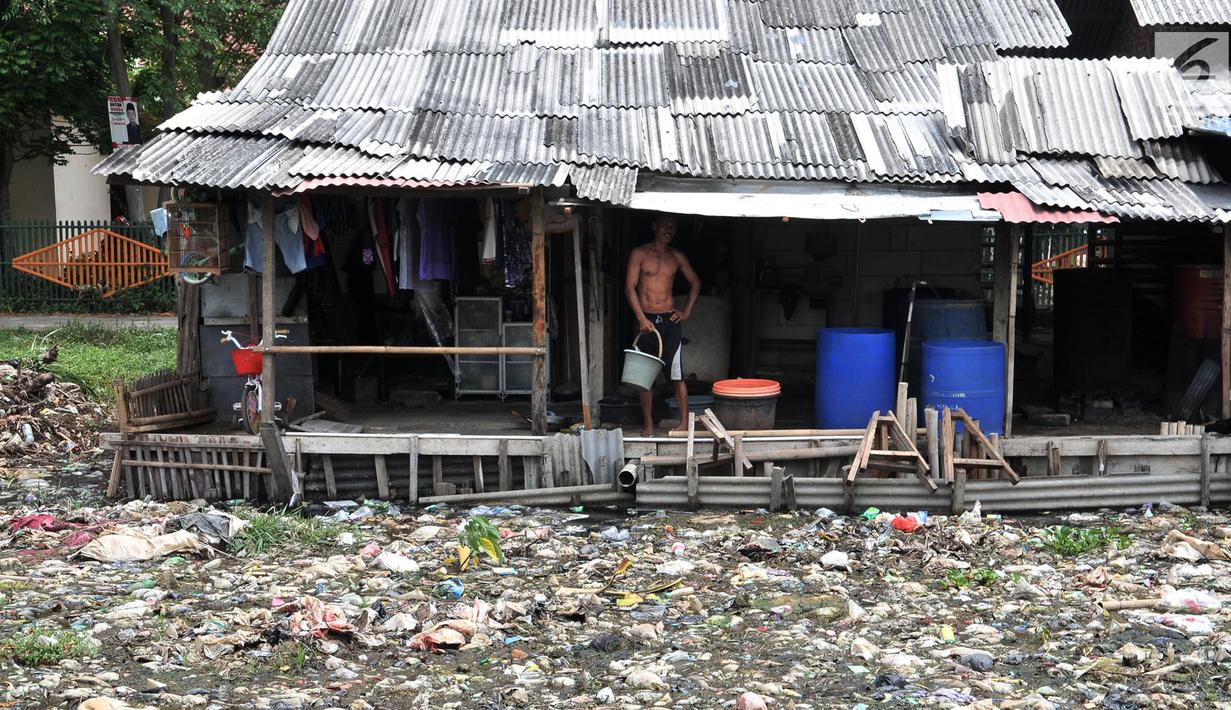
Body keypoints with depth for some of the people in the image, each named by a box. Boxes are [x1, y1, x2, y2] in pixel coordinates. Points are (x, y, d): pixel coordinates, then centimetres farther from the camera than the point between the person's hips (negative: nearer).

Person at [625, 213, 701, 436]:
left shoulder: (677, 257, 11)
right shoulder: (639, 254, 1)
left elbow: (695, 283, 22)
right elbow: (630, 287, -5)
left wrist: (687, 311, 10)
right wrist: (642, 318, -14)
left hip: (670, 319, 2)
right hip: (646, 319, -2)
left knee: (677, 375, -4)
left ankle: (684, 422, -1)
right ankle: (648, 424, 7)